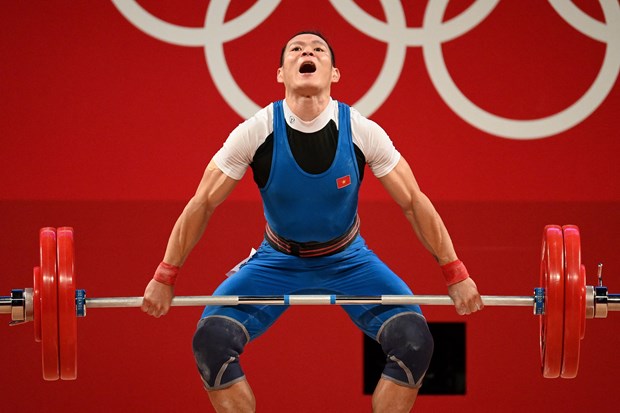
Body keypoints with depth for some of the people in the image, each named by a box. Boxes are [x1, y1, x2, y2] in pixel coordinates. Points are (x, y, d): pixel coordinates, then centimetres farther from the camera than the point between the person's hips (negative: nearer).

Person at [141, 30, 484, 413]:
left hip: (348, 259, 0)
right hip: (278, 260, 0)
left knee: (413, 341, -23)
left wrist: (456, 275, -12)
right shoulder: (255, 133, -21)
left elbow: (414, 203, -10)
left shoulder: (363, 132, -20)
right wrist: (164, 278, -11)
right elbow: (202, 205, -11)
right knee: (212, 339, -24)